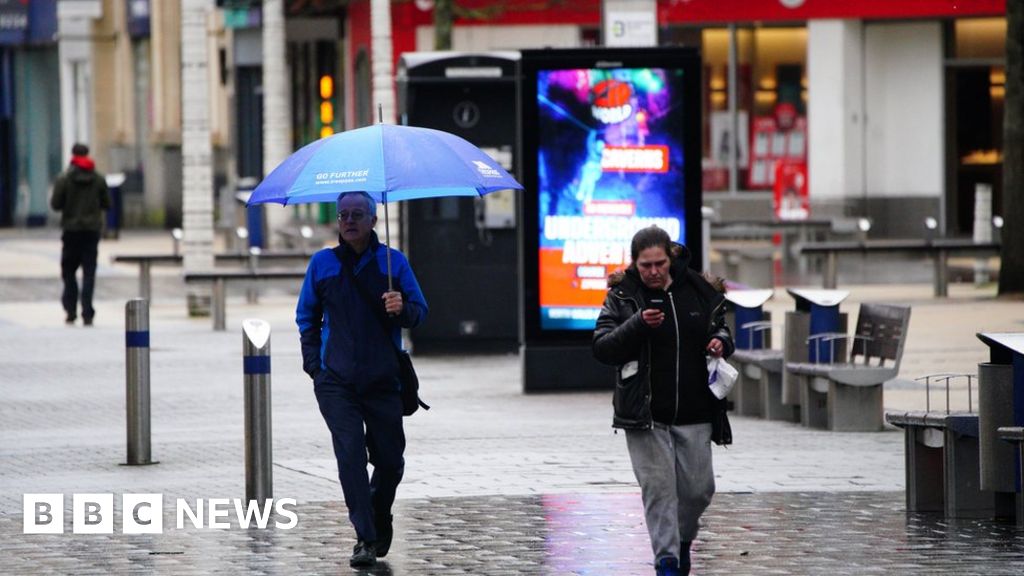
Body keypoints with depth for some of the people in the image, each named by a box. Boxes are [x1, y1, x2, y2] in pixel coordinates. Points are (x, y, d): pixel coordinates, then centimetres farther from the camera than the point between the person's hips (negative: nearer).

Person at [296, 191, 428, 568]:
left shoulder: (393, 262, 5)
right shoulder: (322, 263, 7)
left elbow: (419, 311, 7)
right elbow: (306, 315, 16)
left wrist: (402, 309, -16)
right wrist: (314, 362, 6)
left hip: (382, 380, 0)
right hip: (336, 381, 0)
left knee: (389, 459, 4)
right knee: (350, 454, -12)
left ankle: (380, 519, 33)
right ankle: (365, 539, -10)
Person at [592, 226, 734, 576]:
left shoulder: (697, 290, 5)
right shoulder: (622, 296, -3)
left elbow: (720, 326, 21)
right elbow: (601, 349, -10)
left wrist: (721, 341, -3)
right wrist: (637, 325, -23)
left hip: (694, 415, 3)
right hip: (645, 415, -3)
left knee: (699, 488, 5)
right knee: (658, 488, -7)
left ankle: (683, 539, 34)